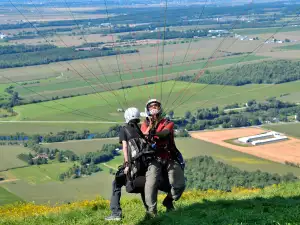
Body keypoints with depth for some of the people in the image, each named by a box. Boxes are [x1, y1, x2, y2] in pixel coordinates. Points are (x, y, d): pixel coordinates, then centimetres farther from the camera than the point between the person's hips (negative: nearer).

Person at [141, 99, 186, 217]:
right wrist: (150, 126, -22)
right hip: (154, 158, -1)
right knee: (151, 183, -23)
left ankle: (168, 201, 20)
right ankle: (151, 210, -20)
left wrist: (154, 133, -31)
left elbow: (165, 133, -12)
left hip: (170, 158, 1)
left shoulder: (168, 123, 11)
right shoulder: (145, 124, 14)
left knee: (180, 184, -6)